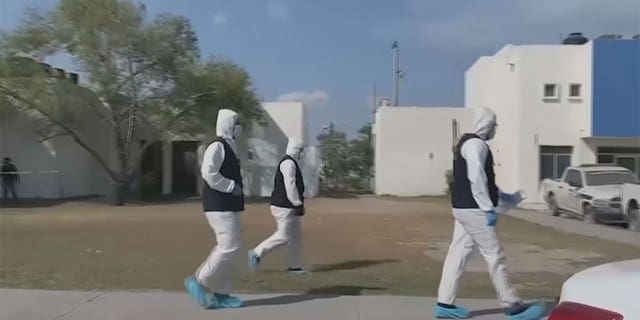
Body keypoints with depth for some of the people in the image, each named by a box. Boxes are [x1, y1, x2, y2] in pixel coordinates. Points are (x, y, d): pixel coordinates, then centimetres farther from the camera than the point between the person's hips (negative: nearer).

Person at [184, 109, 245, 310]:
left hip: (228, 206, 10)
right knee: (230, 248, -11)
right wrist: (231, 187, -19)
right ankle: (199, 282, 1)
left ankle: (220, 293, 17)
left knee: (226, 248, 11)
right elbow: (209, 172, -25)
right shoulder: (217, 146, -14)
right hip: (220, 207, -10)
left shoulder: (229, 147, 17)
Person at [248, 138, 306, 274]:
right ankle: (257, 253, 4)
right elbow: (290, 186, -22)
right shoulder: (289, 163, -15)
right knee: (283, 236, -8)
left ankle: (294, 266, 17)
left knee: (296, 236, 12)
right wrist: (298, 204, -19)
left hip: (288, 207, 11)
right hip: (284, 207, -11)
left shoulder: (290, 162, 18)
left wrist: (298, 204, 21)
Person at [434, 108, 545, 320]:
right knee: (494, 256, -2)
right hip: (473, 209, -10)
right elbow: (476, 179, -22)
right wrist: (489, 208, -20)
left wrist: (500, 195, 25)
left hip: (463, 208, 10)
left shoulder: (468, 143, 19)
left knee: (458, 253, 9)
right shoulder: (475, 144, -14)